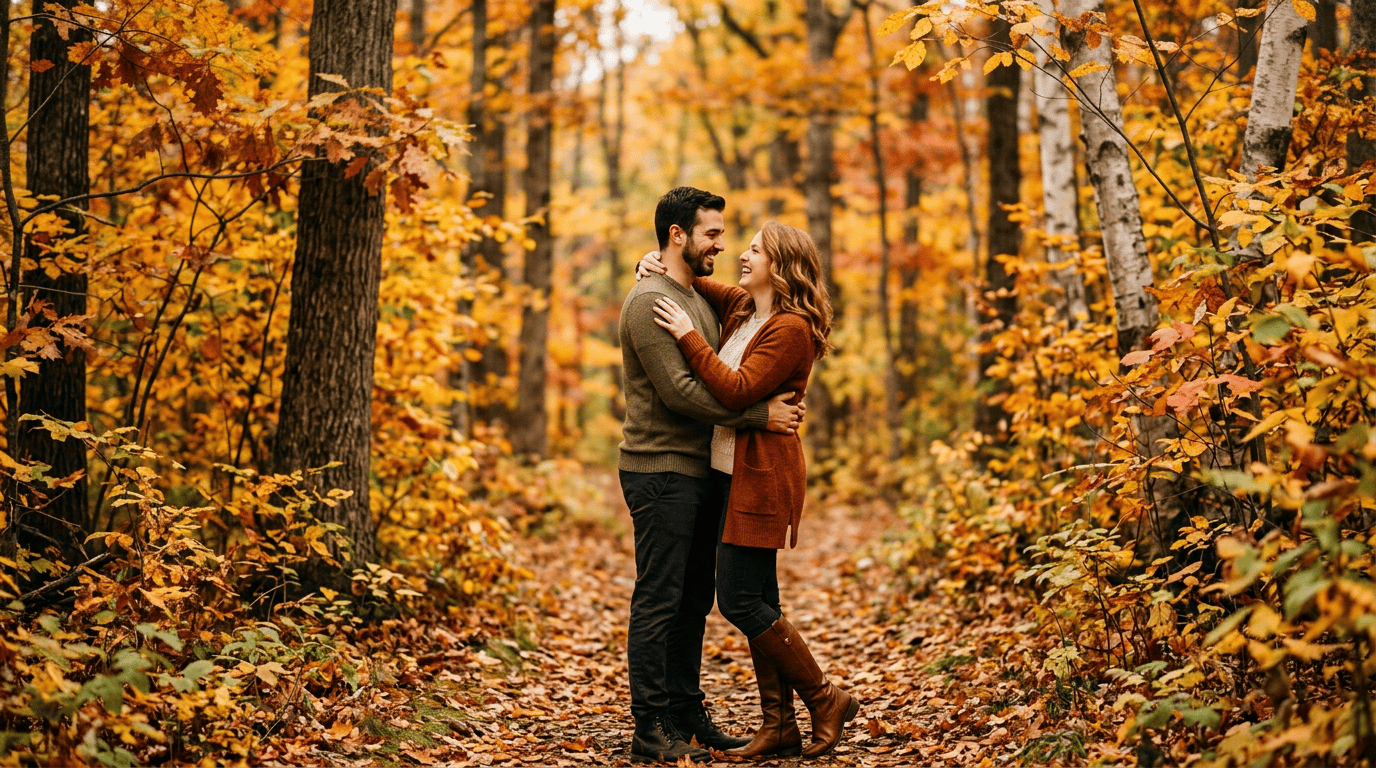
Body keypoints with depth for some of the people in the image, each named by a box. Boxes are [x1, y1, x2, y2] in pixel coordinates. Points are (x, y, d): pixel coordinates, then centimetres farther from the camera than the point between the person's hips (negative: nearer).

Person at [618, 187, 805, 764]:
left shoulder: (699, 299, 18)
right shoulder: (649, 301, -13)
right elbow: (679, 391, -21)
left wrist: (773, 407, 5)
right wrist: (759, 417, -19)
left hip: (699, 472, 9)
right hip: (660, 472, -9)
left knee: (693, 600, 13)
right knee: (658, 602, -5)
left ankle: (686, 714, 22)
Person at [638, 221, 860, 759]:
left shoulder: (791, 327, -14)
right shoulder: (740, 308, 11)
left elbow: (737, 391, -23)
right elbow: (690, 281, 26)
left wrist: (689, 337, -19)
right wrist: (652, 266, 6)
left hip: (761, 475, -9)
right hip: (735, 471, 9)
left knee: (739, 600, -8)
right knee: (758, 601, 10)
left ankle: (826, 700, 3)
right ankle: (780, 725, 15)